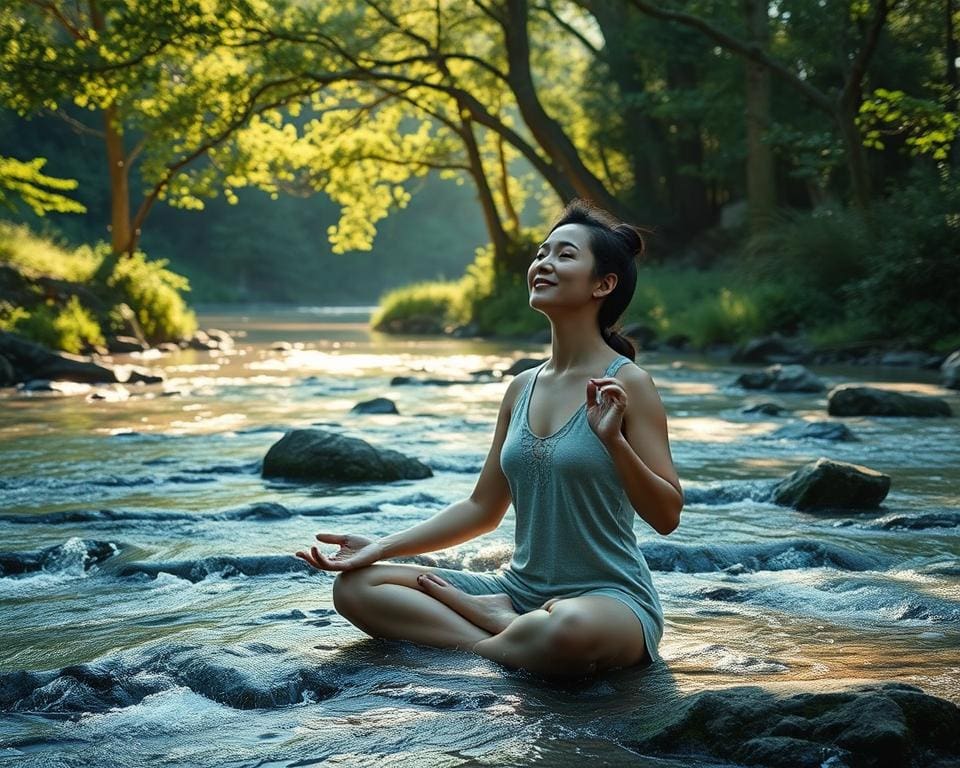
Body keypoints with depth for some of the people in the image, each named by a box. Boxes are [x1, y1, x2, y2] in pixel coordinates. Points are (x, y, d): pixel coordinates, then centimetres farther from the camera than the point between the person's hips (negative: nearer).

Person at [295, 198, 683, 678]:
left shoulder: (626, 382, -9)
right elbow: (483, 508, 14)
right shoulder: (522, 388, 9)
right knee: (355, 585, -2)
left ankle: (489, 643, -13)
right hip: (519, 590, 6)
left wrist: (613, 440, -27)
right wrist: (383, 547, 7)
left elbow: (667, 517, -12)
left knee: (568, 630, -43)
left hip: (610, 598, -6)